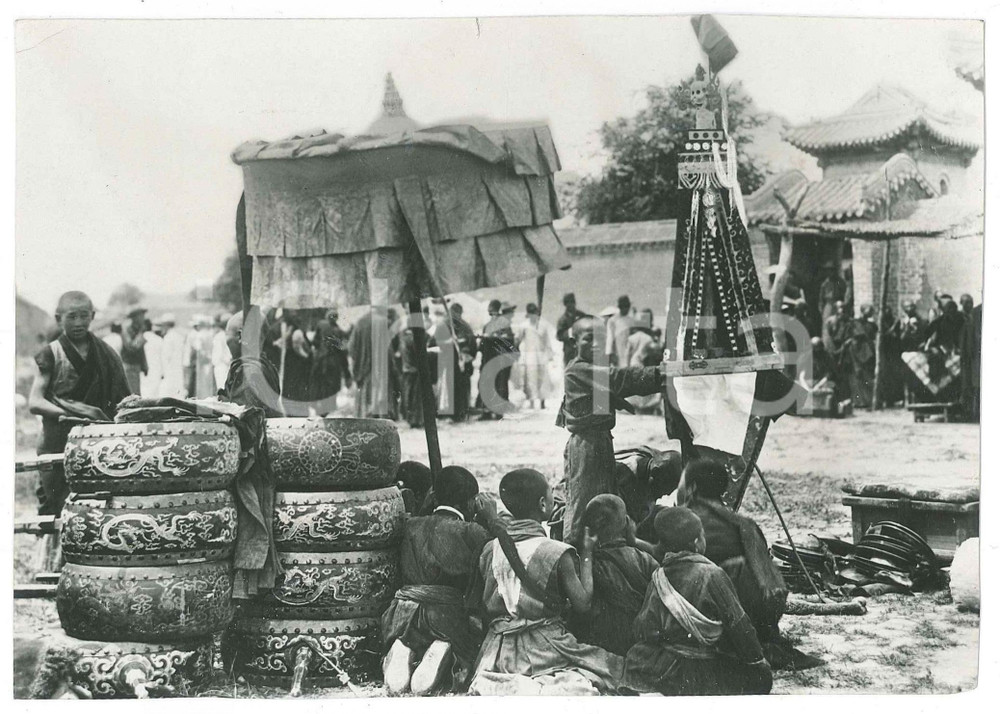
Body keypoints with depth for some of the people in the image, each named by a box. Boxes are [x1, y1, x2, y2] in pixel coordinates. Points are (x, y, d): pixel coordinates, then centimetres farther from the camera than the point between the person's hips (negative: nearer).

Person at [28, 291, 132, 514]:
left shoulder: (105, 354, 11)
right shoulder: (50, 355, 0)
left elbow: (121, 397, 13)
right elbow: (34, 403, -9)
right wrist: (69, 412, -24)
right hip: (57, 445, -3)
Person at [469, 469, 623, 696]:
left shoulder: (491, 550, 0)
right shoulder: (557, 553, -12)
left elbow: (487, 606, 4)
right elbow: (582, 604, -6)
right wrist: (587, 554, 3)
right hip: (545, 649, -4)